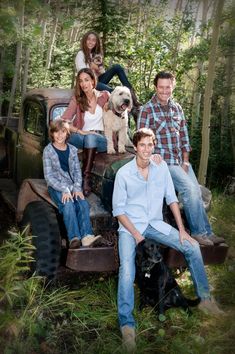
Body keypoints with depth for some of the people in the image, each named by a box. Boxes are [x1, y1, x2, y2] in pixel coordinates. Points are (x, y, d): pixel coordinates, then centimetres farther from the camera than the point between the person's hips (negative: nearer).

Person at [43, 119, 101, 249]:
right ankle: (74, 238, -43)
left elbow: (77, 171, 10)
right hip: (56, 187, -3)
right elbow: (48, 176, -6)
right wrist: (64, 190, -18)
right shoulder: (48, 150, 0)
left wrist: (77, 188, -9)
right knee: (68, 204, -33)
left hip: (72, 186, 4)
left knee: (83, 204, -26)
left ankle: (87, 236, -41)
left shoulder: (72, 150, 12)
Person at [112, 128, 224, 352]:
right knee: (127, 269, -27)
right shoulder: (123, 173, -11)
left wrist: (181, 229, -2)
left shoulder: (161, 167, -1)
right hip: (130, 225, -3)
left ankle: (204, 298, 8)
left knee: (192, 247, -8)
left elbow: (171, 199, 4)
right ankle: (127, 324, -22)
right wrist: (135, 233, -16)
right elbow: (118, 209, -7)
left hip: (155, 223, 4)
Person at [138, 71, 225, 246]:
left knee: (196, 191, -4)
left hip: (181, 159, 6)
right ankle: (199, 231, -5)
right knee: (189, 188, -18)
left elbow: (184, 136, 12)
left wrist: (185, 161, 3)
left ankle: (206, 232, 7)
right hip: (163, 160, -6)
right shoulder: (147, 110, -5)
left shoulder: (177, 108, 12)